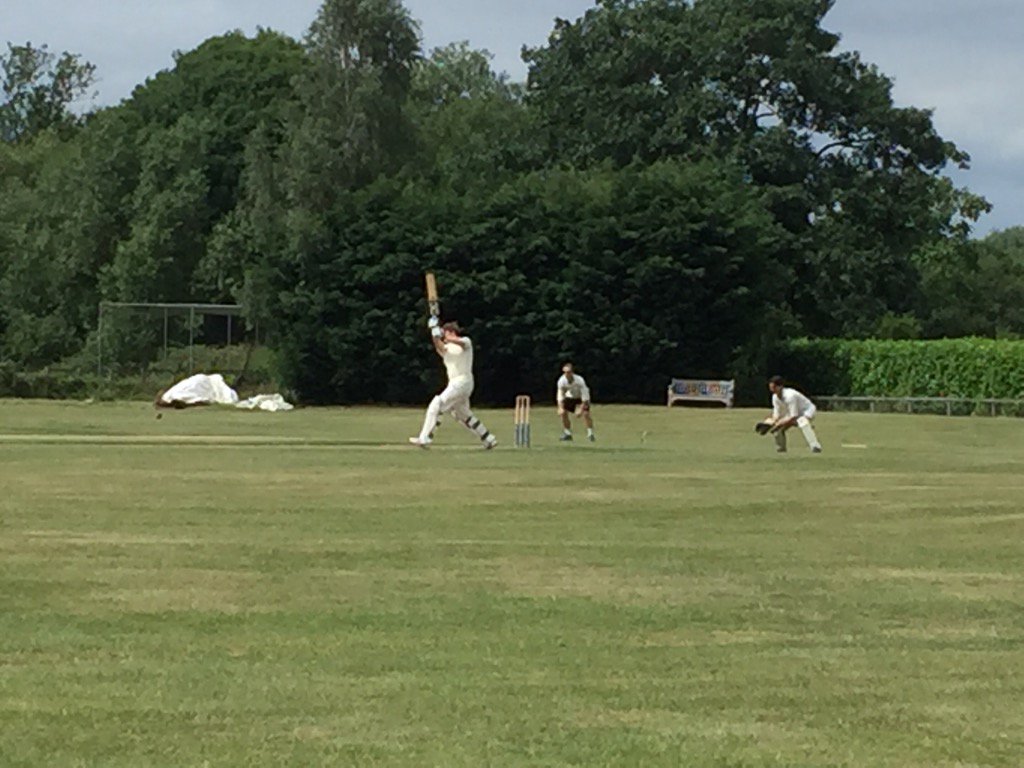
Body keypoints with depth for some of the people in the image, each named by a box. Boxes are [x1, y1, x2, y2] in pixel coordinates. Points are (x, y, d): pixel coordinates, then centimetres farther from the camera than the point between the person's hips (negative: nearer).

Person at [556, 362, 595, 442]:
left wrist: (581, 409, -35)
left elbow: (585, 396, -31)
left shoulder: (579, 380, -35)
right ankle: (567, 433, 6)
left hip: (581, 397, -4)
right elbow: (560, 396, -17)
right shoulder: (562, 381, -25)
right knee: (563, 412, -10)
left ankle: (590, 433, -8)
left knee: (586, 413, -23)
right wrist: (560, 408, -29)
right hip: (570, 396, 4)